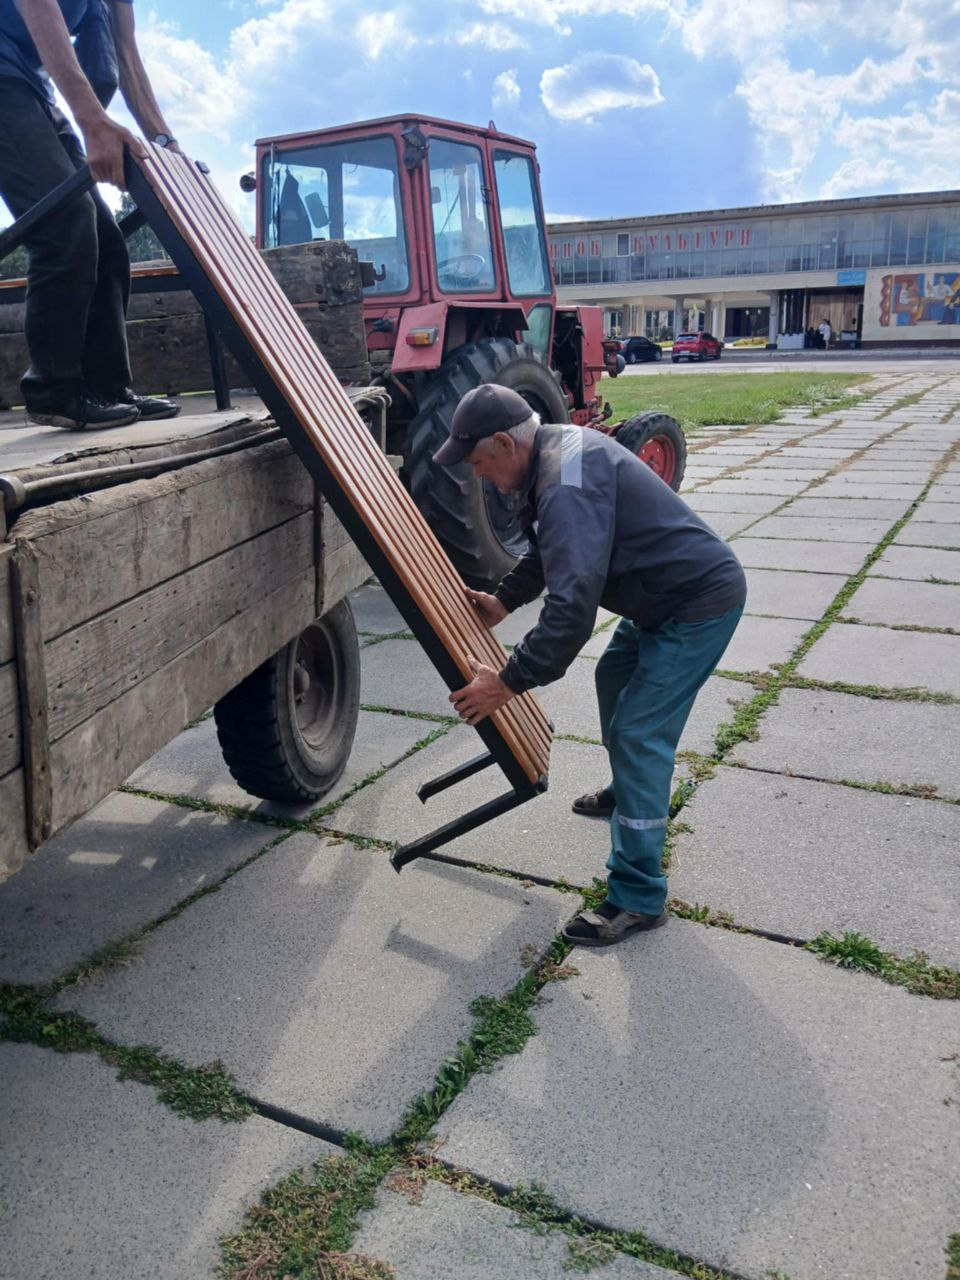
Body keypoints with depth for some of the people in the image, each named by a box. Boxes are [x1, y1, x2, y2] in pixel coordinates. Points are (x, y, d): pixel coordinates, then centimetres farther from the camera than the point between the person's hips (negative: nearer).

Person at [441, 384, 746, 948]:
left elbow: (573, 606, -36)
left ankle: (639, 898, -5)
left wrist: (508, 682, -30)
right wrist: (504, 600, 18)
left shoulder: (567, 486, -29)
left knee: (638, 733, -13)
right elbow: (550, 551, 22)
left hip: (701, 604, -11)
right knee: (615, 679, 27)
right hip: (670, 592, 11)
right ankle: (628, 795, 50)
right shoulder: (557, 448, 6)